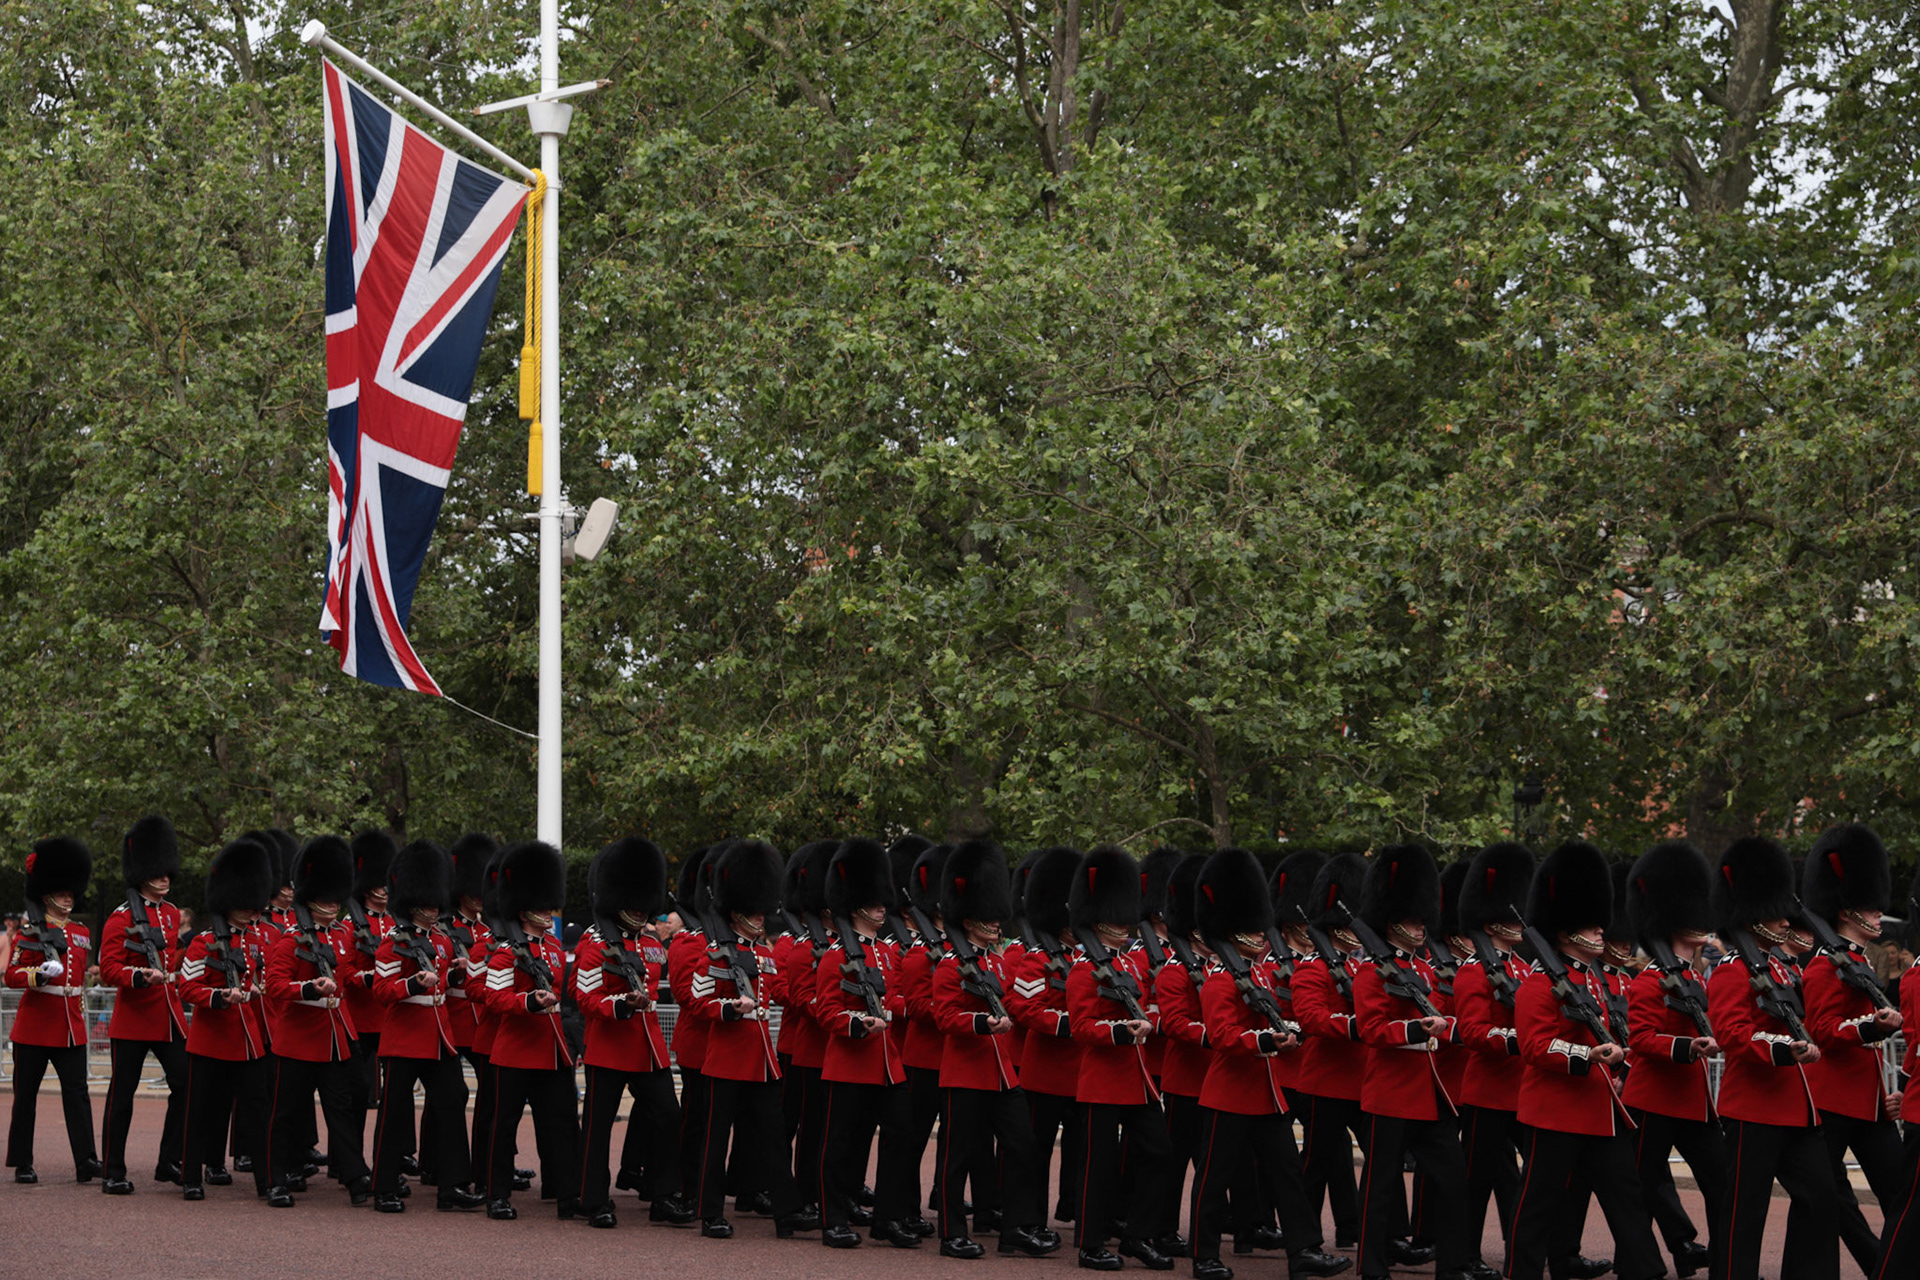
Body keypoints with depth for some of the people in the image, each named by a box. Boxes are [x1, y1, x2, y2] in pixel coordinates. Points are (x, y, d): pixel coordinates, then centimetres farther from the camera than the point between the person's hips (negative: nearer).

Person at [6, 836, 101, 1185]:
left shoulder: (81, 933, 12)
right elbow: (12, 976, -10)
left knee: (77, 1091, -4)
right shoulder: (32, 932, -4)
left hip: (71, 1028, 4)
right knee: (26, 1094, 4)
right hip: (35, 1026, -4)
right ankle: (22, 1164, 11)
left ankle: (85, 1161, -8)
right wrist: (41, 972, -27)